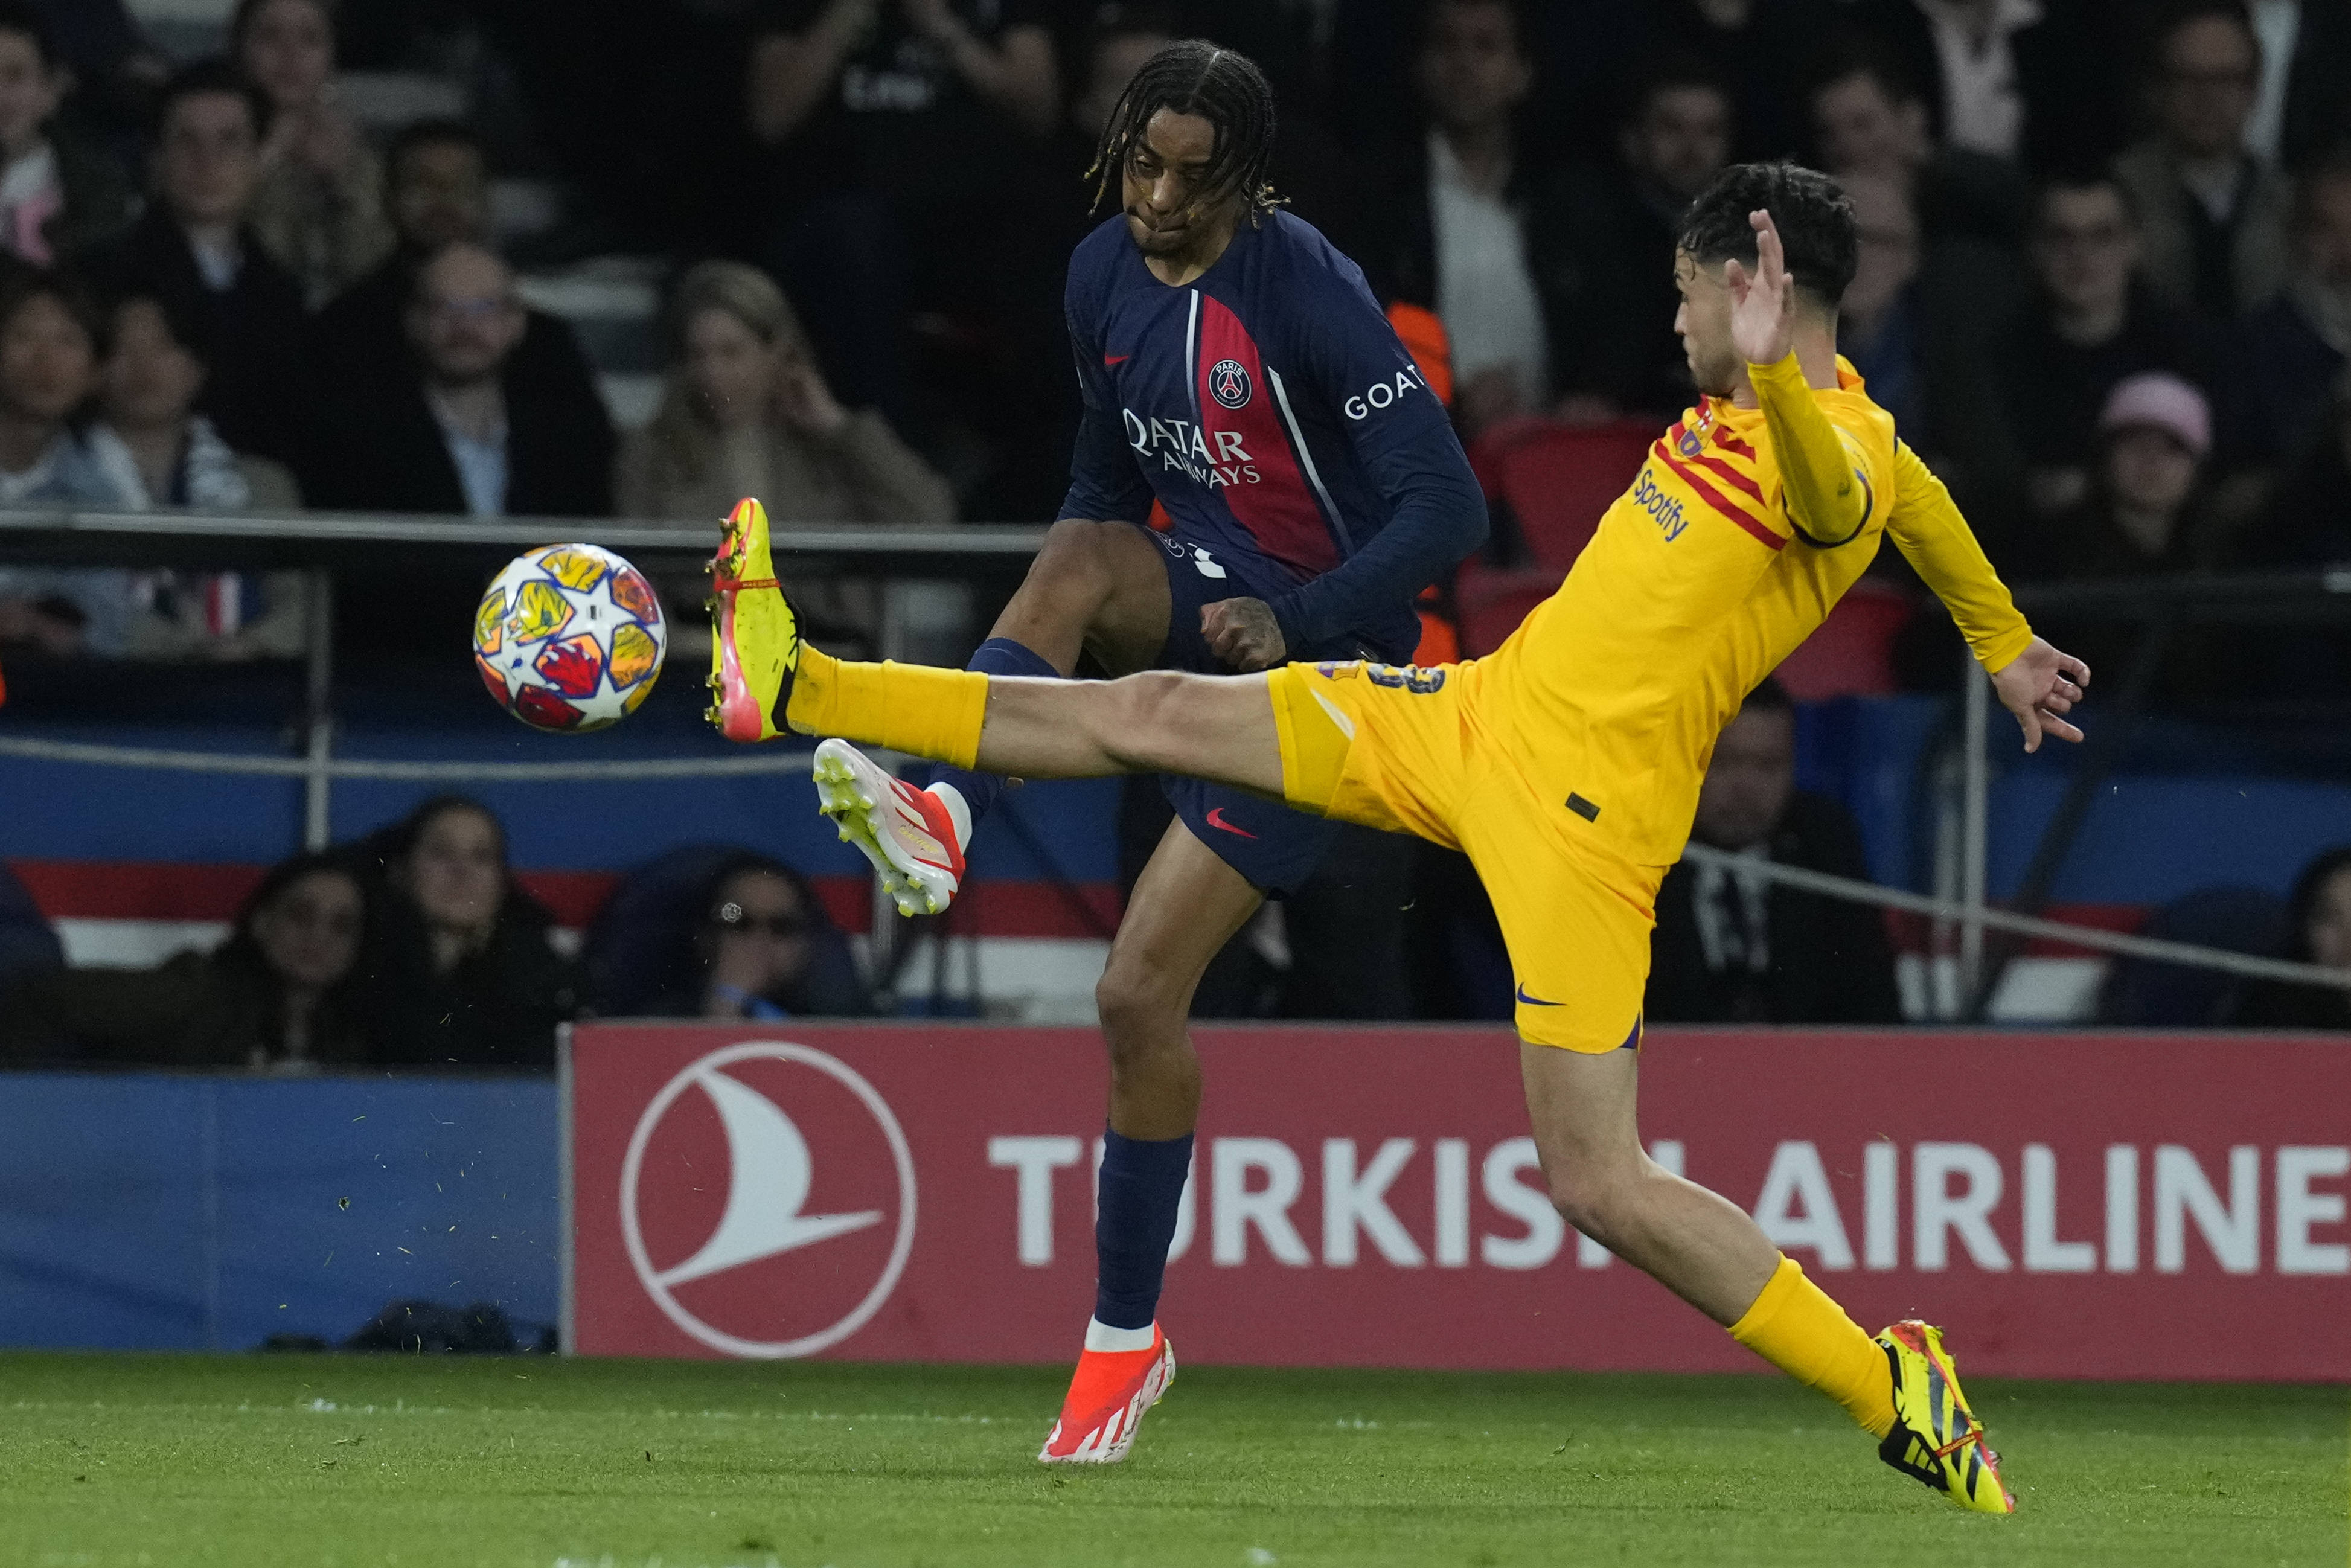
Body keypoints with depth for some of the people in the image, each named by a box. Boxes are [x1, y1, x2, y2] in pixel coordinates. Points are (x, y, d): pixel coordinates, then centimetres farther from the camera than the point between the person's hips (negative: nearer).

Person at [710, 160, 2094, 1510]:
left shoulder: (1833, 451, -20)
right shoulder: (1807, 406, 9)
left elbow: (1843, 497, -46)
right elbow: (1914, 492, 28)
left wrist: (1766, 374, -64)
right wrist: (2003, 641, 44)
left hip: (1579, 811, -9)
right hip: (1484, 712, 9)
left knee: (1600, 1184, -13)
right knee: (1155, 717, 14)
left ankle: (1900, 1397, -2)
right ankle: (799, 692, 24)